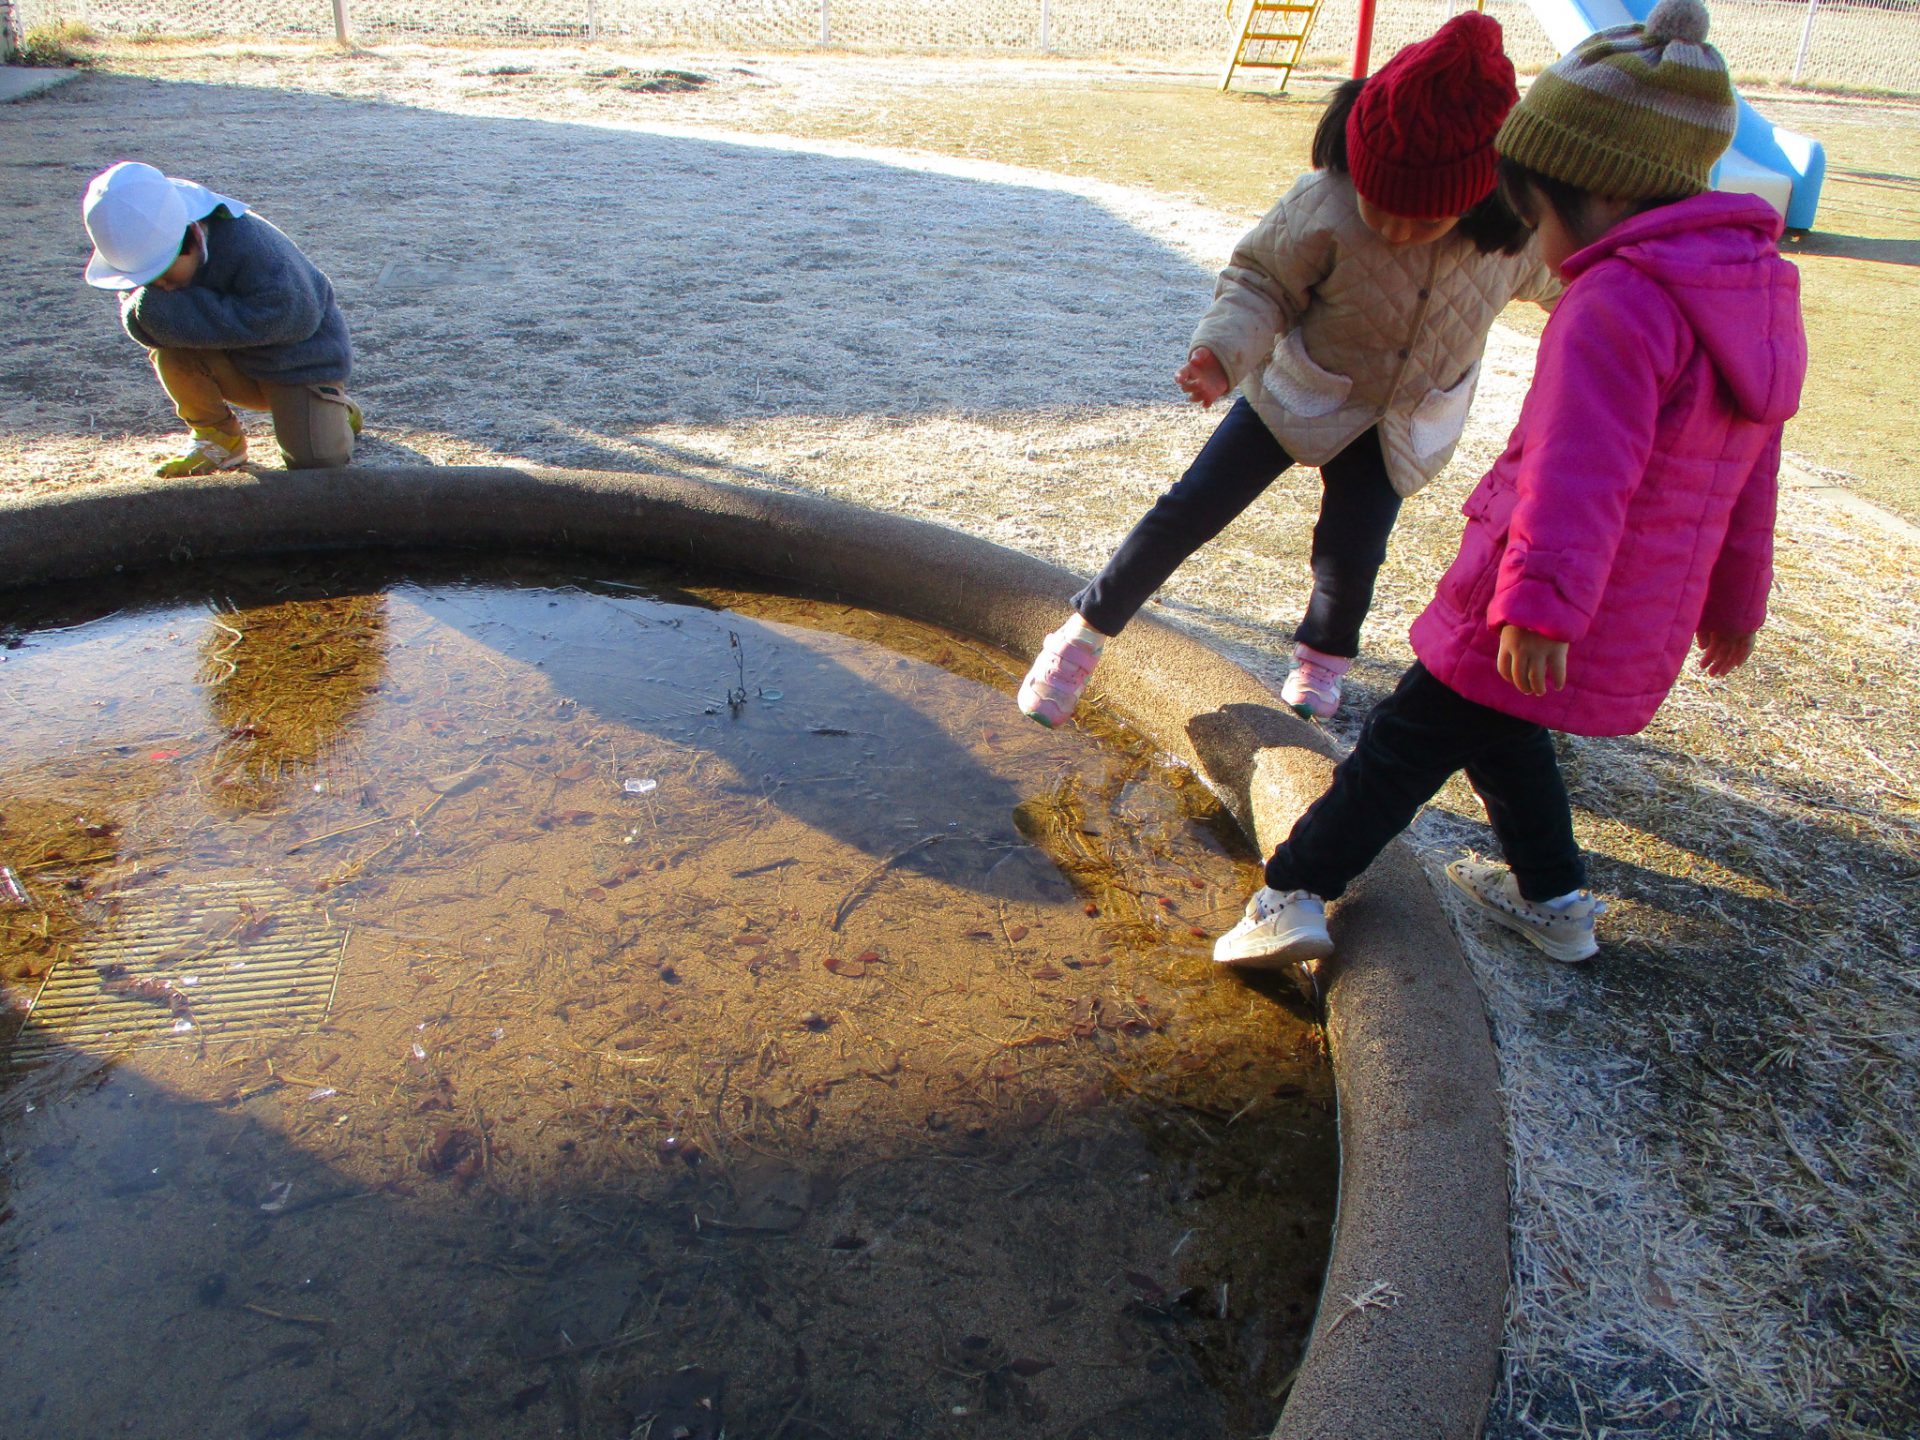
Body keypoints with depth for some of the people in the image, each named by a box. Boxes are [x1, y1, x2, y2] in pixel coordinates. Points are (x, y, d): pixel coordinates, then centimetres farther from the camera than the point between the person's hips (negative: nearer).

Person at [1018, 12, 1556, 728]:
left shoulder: (1518, 230, -20)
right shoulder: (1323, 209, -30)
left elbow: (1553, 279, 3)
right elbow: (1260, 279, -17)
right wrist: (1224, 352, -36)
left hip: (1404, 424, 2)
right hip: (1300, 389, -2)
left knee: (1350, 558, -4)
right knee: (1191, 509, -6)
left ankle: (1325, 654, 30)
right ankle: (1084, 632, 8)